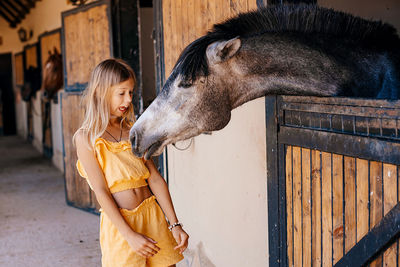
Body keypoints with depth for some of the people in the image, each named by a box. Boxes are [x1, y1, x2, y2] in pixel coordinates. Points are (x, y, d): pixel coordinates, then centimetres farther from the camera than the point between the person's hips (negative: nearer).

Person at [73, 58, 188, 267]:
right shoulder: (86, 138, -6)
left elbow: (155, 178, 6)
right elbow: (101, 192, -11)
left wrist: (174, 225, 0)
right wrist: (130, 236, -17)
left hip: (153, 214, 5)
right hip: (119, 222, -4)